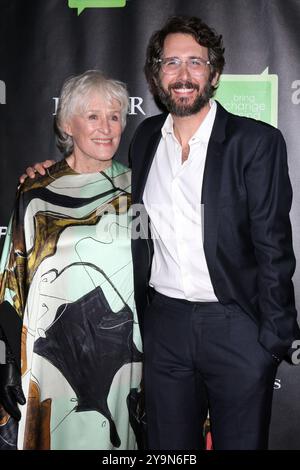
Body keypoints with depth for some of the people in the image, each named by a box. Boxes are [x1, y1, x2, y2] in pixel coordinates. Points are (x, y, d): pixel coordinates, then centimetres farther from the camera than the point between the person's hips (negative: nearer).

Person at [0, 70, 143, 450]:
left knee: (116, 431, 14)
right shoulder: (38, 193, -4)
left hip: (121, 343, 2)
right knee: (58, 432, 11)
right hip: (54, 343, -1)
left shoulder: (134, 186, 2)